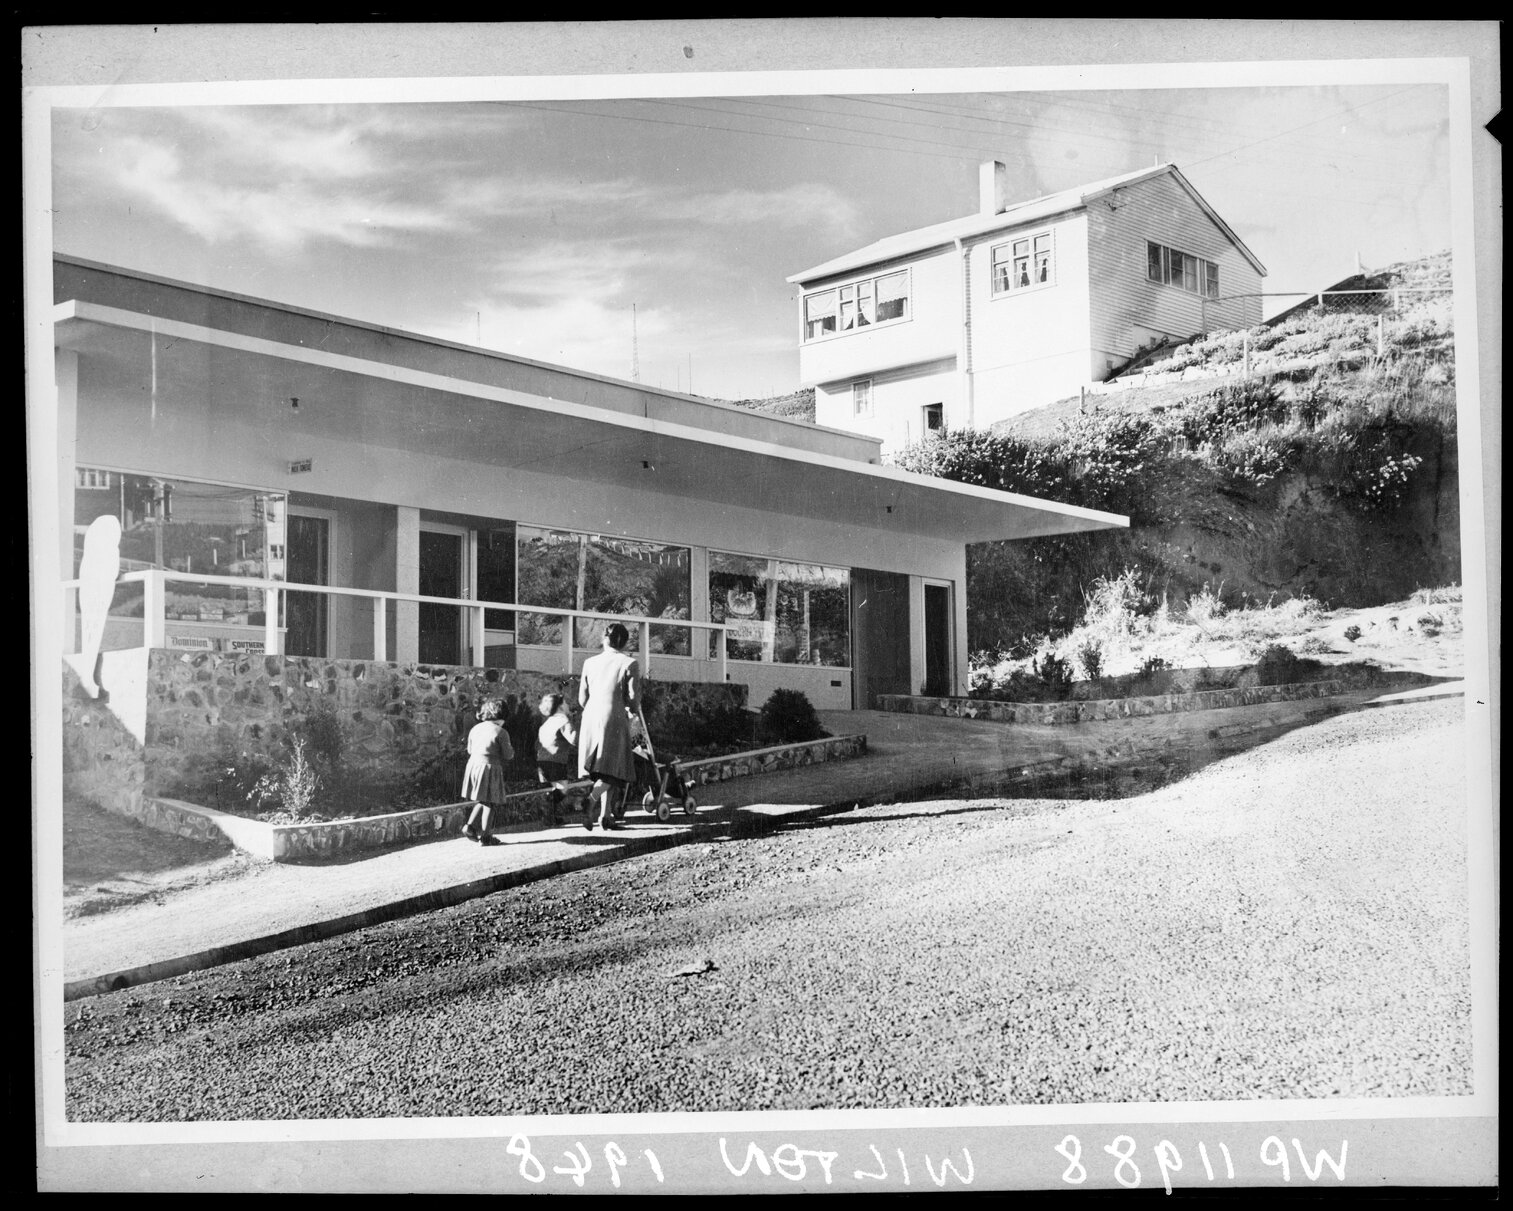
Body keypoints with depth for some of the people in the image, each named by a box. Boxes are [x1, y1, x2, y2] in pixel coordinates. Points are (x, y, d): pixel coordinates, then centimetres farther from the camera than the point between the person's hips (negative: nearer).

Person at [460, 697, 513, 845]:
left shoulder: (475, 729, 8)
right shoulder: (501, 732, -10)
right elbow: (508, 755, -7)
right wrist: (511, 749, 13)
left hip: (473, 765, 6)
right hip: (490, 767, -6)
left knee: (481, 801, 21)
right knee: (489, 803, 3)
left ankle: (469, 826, 8)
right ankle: (484, 836, 5)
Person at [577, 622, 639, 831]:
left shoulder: (590, 663, 9)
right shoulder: (628, 664, -4)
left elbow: (582, 699, 10)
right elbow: (634, 700, -6)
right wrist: (633, 708, 17)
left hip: (590, 719, 5)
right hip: (614, 719, -5)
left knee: (603, 771, 13)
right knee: (612, 769, -2)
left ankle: (605, 815, 10)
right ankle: (591, 799, -27)